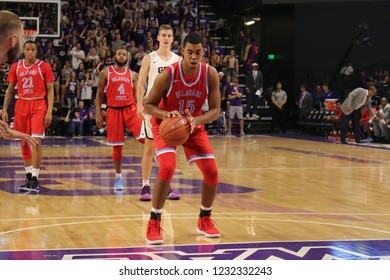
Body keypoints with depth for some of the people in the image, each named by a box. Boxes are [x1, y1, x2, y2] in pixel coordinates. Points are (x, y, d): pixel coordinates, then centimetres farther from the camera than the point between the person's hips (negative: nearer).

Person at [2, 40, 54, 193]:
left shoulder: (44, 66, 0)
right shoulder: (16, 67, 9)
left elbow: (50, 90, -1)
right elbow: (10, 90, 13)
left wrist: (49, 111, -9)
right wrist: (5, 110, 5)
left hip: (39, 106, -4)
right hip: (21, 105, 4)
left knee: (36, 141, -12)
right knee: (24, 142, 7)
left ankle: (35, 179, -9)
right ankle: (29, 177, 17)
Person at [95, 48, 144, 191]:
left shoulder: (132, 74, 9)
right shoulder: (105, 72, 3)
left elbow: (136, 96, 13)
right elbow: (99, 94, 4)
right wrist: (98, 114, -3)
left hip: (130, 109, 1)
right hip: (113, 111, -1)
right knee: (117, 146, 4)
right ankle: (118, 177, 16)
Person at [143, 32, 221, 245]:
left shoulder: (210, 74, -19)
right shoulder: (167, 75, -26)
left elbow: (215, 110, -13)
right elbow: (148, 105, -16)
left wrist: (196, 121, -32)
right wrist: (167, 114, -35)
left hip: (194, 126, 3)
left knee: (212, 172, -5)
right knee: (167, 168, -26)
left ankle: (205, 220, 18)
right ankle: (154, 223, -12)